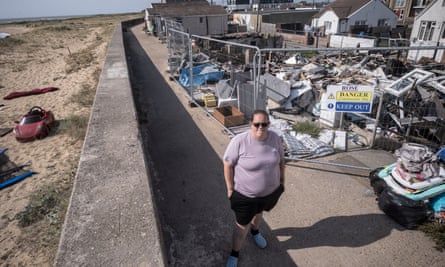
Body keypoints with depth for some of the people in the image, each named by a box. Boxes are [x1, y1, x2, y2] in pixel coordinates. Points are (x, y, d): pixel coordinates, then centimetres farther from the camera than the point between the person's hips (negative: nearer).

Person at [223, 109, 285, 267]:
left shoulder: (275, 138, -13)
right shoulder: (239, 141, -26)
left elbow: (281, 160, 2)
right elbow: (228, 165, -17)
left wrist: (282, 180, 9)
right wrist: (230, 188, -13)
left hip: (270, 190, 4)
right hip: (245, 193, -4)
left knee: (258, 212, 31)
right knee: (242, 225, 12)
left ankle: (255, 231, 62)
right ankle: (234, 254, 36)